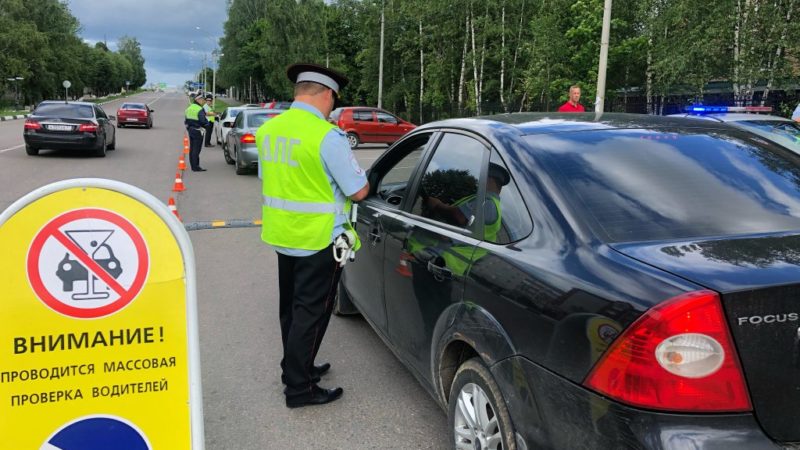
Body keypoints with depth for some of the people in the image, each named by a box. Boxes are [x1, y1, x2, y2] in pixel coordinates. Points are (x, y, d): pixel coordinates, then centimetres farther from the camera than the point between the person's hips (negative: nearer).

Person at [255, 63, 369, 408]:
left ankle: (295, 367, 36)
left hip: (281, 234, 8)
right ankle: (299, 388, 13)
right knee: (311, 312, 4)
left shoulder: (268, 129, 3)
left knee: (291, 307, 21)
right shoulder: (327, 136, -20)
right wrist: (363, 180, 7)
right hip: (319, 239, -7)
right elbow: (358, 191, -15)